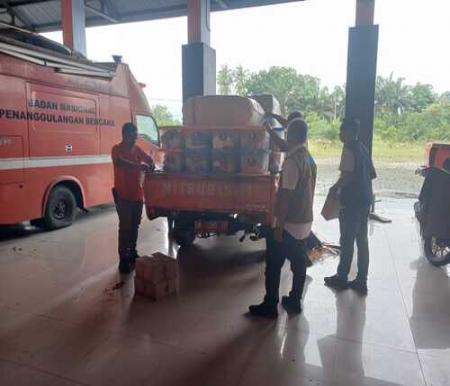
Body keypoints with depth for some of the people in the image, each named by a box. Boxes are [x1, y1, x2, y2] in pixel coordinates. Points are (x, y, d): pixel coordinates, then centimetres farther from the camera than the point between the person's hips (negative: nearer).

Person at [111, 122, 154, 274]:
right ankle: (123, 260, -1)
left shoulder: (137, 149, 9)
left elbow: (148, 158, 22)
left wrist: (151, 165, -1)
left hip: (137, 194, 6)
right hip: (123, 195, -6)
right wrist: (139, 166, -39)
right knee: (125, 227, -7)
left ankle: (132, 252, 30)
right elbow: (120, 162, -30)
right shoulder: (117, 149, -10)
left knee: (135, 226, 15)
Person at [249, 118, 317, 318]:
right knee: (299, 264, 16)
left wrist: (279, 224, -18)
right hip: (305, 222, 8)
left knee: (274, 265, 4)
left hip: (289, 224, -8)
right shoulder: (310, 160, 7)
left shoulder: (292, 161, -19)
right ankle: (294, 301, 28)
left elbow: (286, 195, -21)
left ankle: (270, 306, 13)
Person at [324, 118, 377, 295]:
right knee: (362, 241, 11)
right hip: (364, 199, 8)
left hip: (352, 200, -8)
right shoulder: (363, 148, 13)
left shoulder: (349, 149, -13)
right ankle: (361, 281, 19)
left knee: (347, 241, 3)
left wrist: (335, 187, -7)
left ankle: (342, 278, 16)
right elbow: (372, 174, 18)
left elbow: (347, 175, -22)